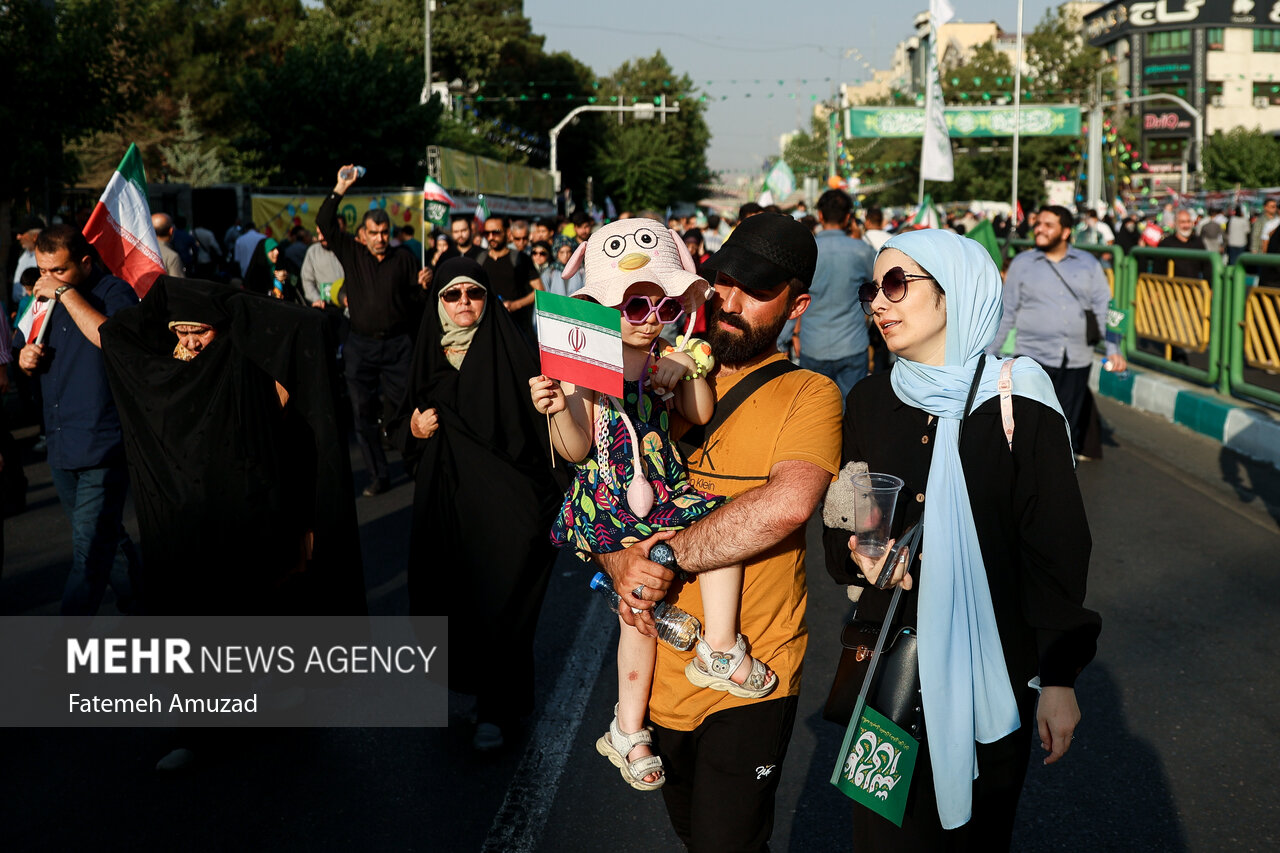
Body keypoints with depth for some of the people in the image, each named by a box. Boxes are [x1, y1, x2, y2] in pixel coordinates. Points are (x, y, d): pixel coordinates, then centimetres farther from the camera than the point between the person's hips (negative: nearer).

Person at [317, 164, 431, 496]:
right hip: (360, 346, 2)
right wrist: (340, 189, -7)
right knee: (364, 414, 2)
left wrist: (424, 284, -15)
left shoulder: (404, 257, 5)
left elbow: (417, 300, 7)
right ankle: (378, 476, 10)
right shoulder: (352, 254, 6)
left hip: (397, 344, -2)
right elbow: (324, 224, -1)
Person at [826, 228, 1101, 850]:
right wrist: (858, 556, -10)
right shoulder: (869, 401, 3)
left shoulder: (1019, 403, -10)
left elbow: (1056, 550, -7)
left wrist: (1059, 680, -7)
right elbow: (839, 525, 13)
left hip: (993, 669, -3)